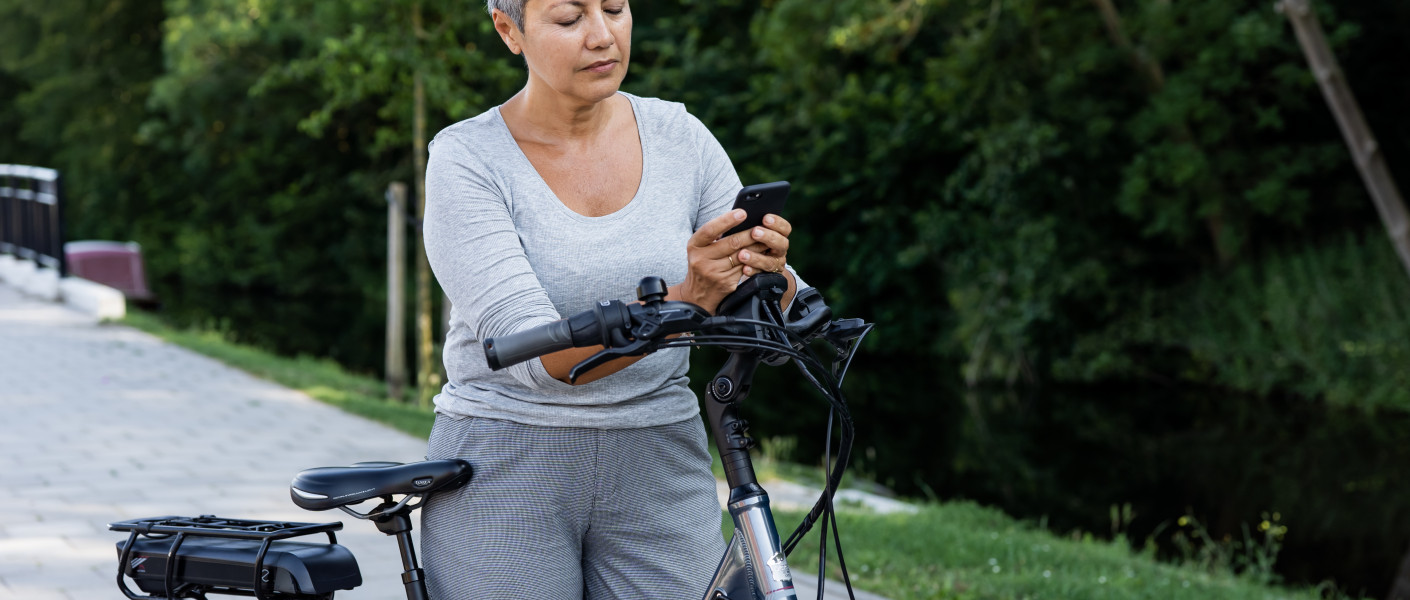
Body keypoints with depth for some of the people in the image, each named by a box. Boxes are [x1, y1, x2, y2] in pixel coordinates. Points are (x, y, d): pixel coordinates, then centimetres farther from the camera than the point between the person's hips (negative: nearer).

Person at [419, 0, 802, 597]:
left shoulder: (681, 138, 2)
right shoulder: (465, 159, -9)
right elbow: (532, 357, -21)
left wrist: (769, 273, -24)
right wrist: (681, 303, -36)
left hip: (659, 474, 3)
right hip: (503, 479, -3)